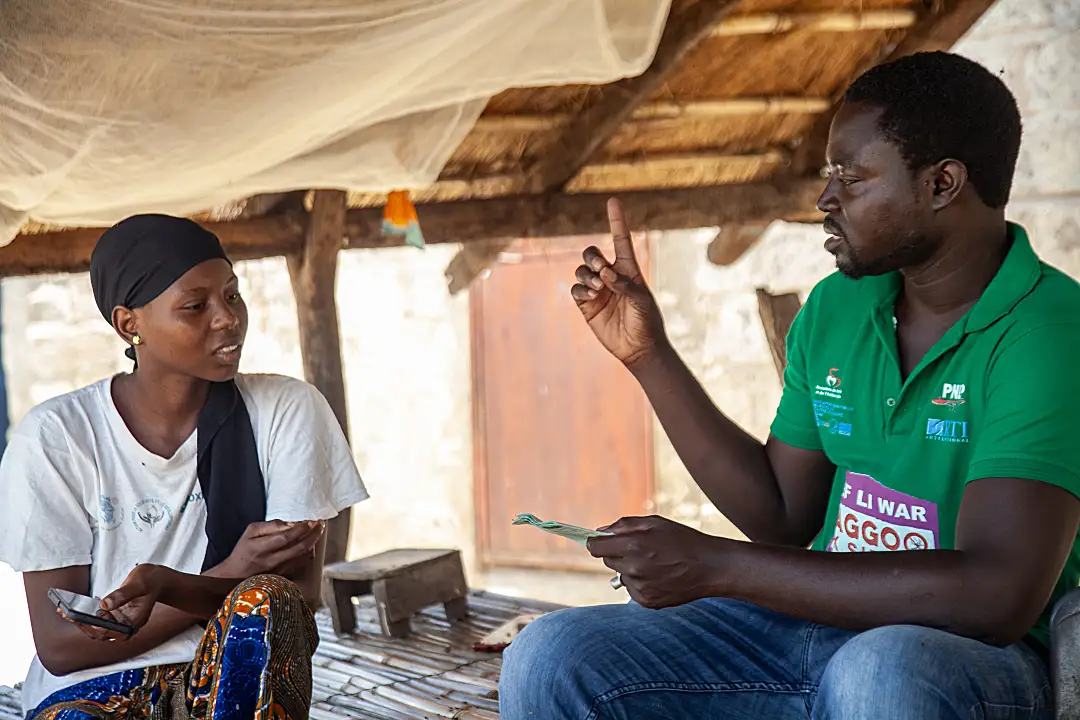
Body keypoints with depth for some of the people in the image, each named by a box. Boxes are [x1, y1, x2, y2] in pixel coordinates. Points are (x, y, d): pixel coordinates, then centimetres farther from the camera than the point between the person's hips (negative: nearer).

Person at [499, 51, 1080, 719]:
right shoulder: (835, 310, 7)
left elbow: (997, 598, -25)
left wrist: (714, 565, -22)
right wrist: (649, 355, 6)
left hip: (975, 658, -5)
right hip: (810, 624, 5)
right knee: (550, 659, -14)